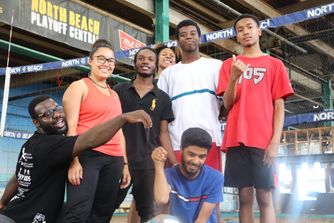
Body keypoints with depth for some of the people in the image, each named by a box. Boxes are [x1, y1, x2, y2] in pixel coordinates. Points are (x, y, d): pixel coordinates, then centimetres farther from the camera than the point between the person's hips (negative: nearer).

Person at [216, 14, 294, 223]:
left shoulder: (274, 64, 10)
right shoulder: (229, 64, 13)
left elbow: (279, 106, 4)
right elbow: (228, 104, 5)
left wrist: (275, 141, -8)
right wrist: (233, 77, -13)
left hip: (264, 141, -1)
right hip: (237, 140, 1)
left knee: (265, 197, -1)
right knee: (245, 197, 3)